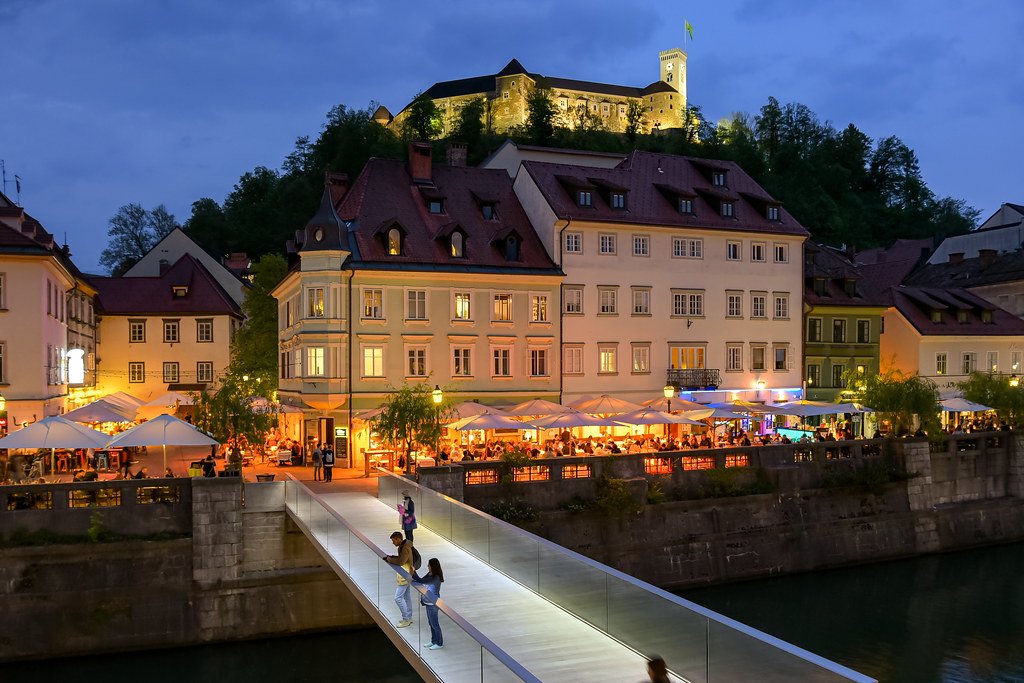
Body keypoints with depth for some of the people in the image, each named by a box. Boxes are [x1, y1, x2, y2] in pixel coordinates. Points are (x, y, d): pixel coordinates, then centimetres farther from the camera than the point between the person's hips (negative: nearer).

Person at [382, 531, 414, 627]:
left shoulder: (405, 549, -24)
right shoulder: (403, 546, 7)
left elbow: (400, 561, -30)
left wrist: (389, 559, -18)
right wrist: (391, 557, 1)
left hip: (404, 576, -10)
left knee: (398, 598, -6)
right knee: (406, 596, 17)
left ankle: (406, 620, 1)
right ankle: (409, 617, 27)